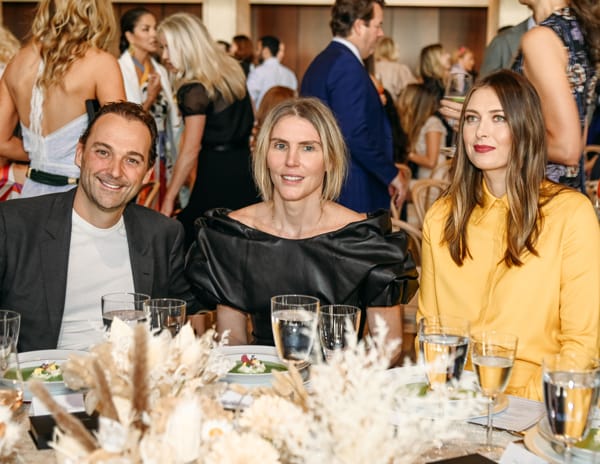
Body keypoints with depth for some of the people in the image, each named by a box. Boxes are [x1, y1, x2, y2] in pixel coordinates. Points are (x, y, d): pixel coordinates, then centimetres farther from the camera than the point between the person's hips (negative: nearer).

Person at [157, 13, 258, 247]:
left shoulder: (196, 89, -15)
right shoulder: (232, 71, 10)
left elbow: (190, 152, -15)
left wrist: (169, 198, -10)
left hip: (217, 176, -9)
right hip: (245, 169, 9)